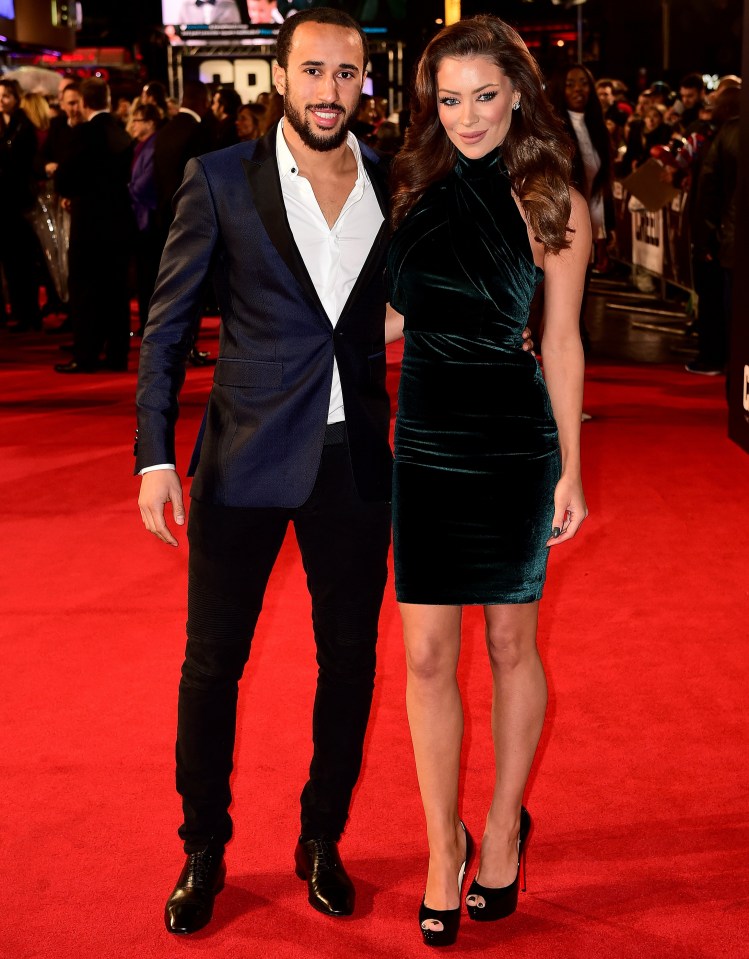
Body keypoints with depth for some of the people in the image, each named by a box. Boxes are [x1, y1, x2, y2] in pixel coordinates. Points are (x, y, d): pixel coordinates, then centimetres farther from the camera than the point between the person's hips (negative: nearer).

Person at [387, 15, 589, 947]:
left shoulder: (553, 206, -2)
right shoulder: (414, 188, 6)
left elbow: (562, 343, 0)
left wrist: (572, 472, -1)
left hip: (513, 448, -2)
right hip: (424, 446, 3)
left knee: (510, 644, 9)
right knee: (427, 653, 3)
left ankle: (504, 829, 28)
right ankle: (444, 847, 18)